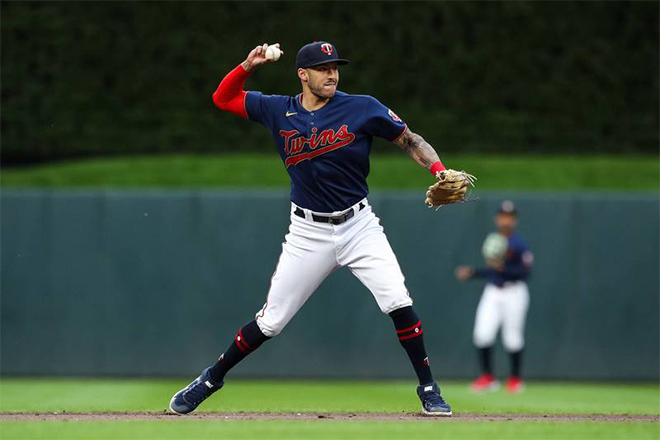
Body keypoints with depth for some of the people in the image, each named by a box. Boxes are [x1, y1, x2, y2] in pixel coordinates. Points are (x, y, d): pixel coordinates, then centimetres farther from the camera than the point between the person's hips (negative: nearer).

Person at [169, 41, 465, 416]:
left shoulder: (362, 108, -6)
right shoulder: (279, 111, 0)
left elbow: (409, 140, -2)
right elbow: (223, 98, 10)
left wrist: (439, 170, -20)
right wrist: (248, 67, -8)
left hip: (359, 226, -1)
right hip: (308, 233, 1)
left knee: (399, 303, -17)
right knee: (270, 321, 2)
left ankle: (429, 389, -4)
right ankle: (212, 379, 22)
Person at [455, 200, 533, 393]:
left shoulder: (518, 244, -8)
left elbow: (525, 272, -15)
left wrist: (503, 268, -25)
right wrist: (472, 273, 13)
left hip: (514, 293, -5)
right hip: (492, 292, 5)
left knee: (512, 338, -2)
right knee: (482, 333, -9)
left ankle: (515, 379, 14)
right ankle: (487, 377, 2)